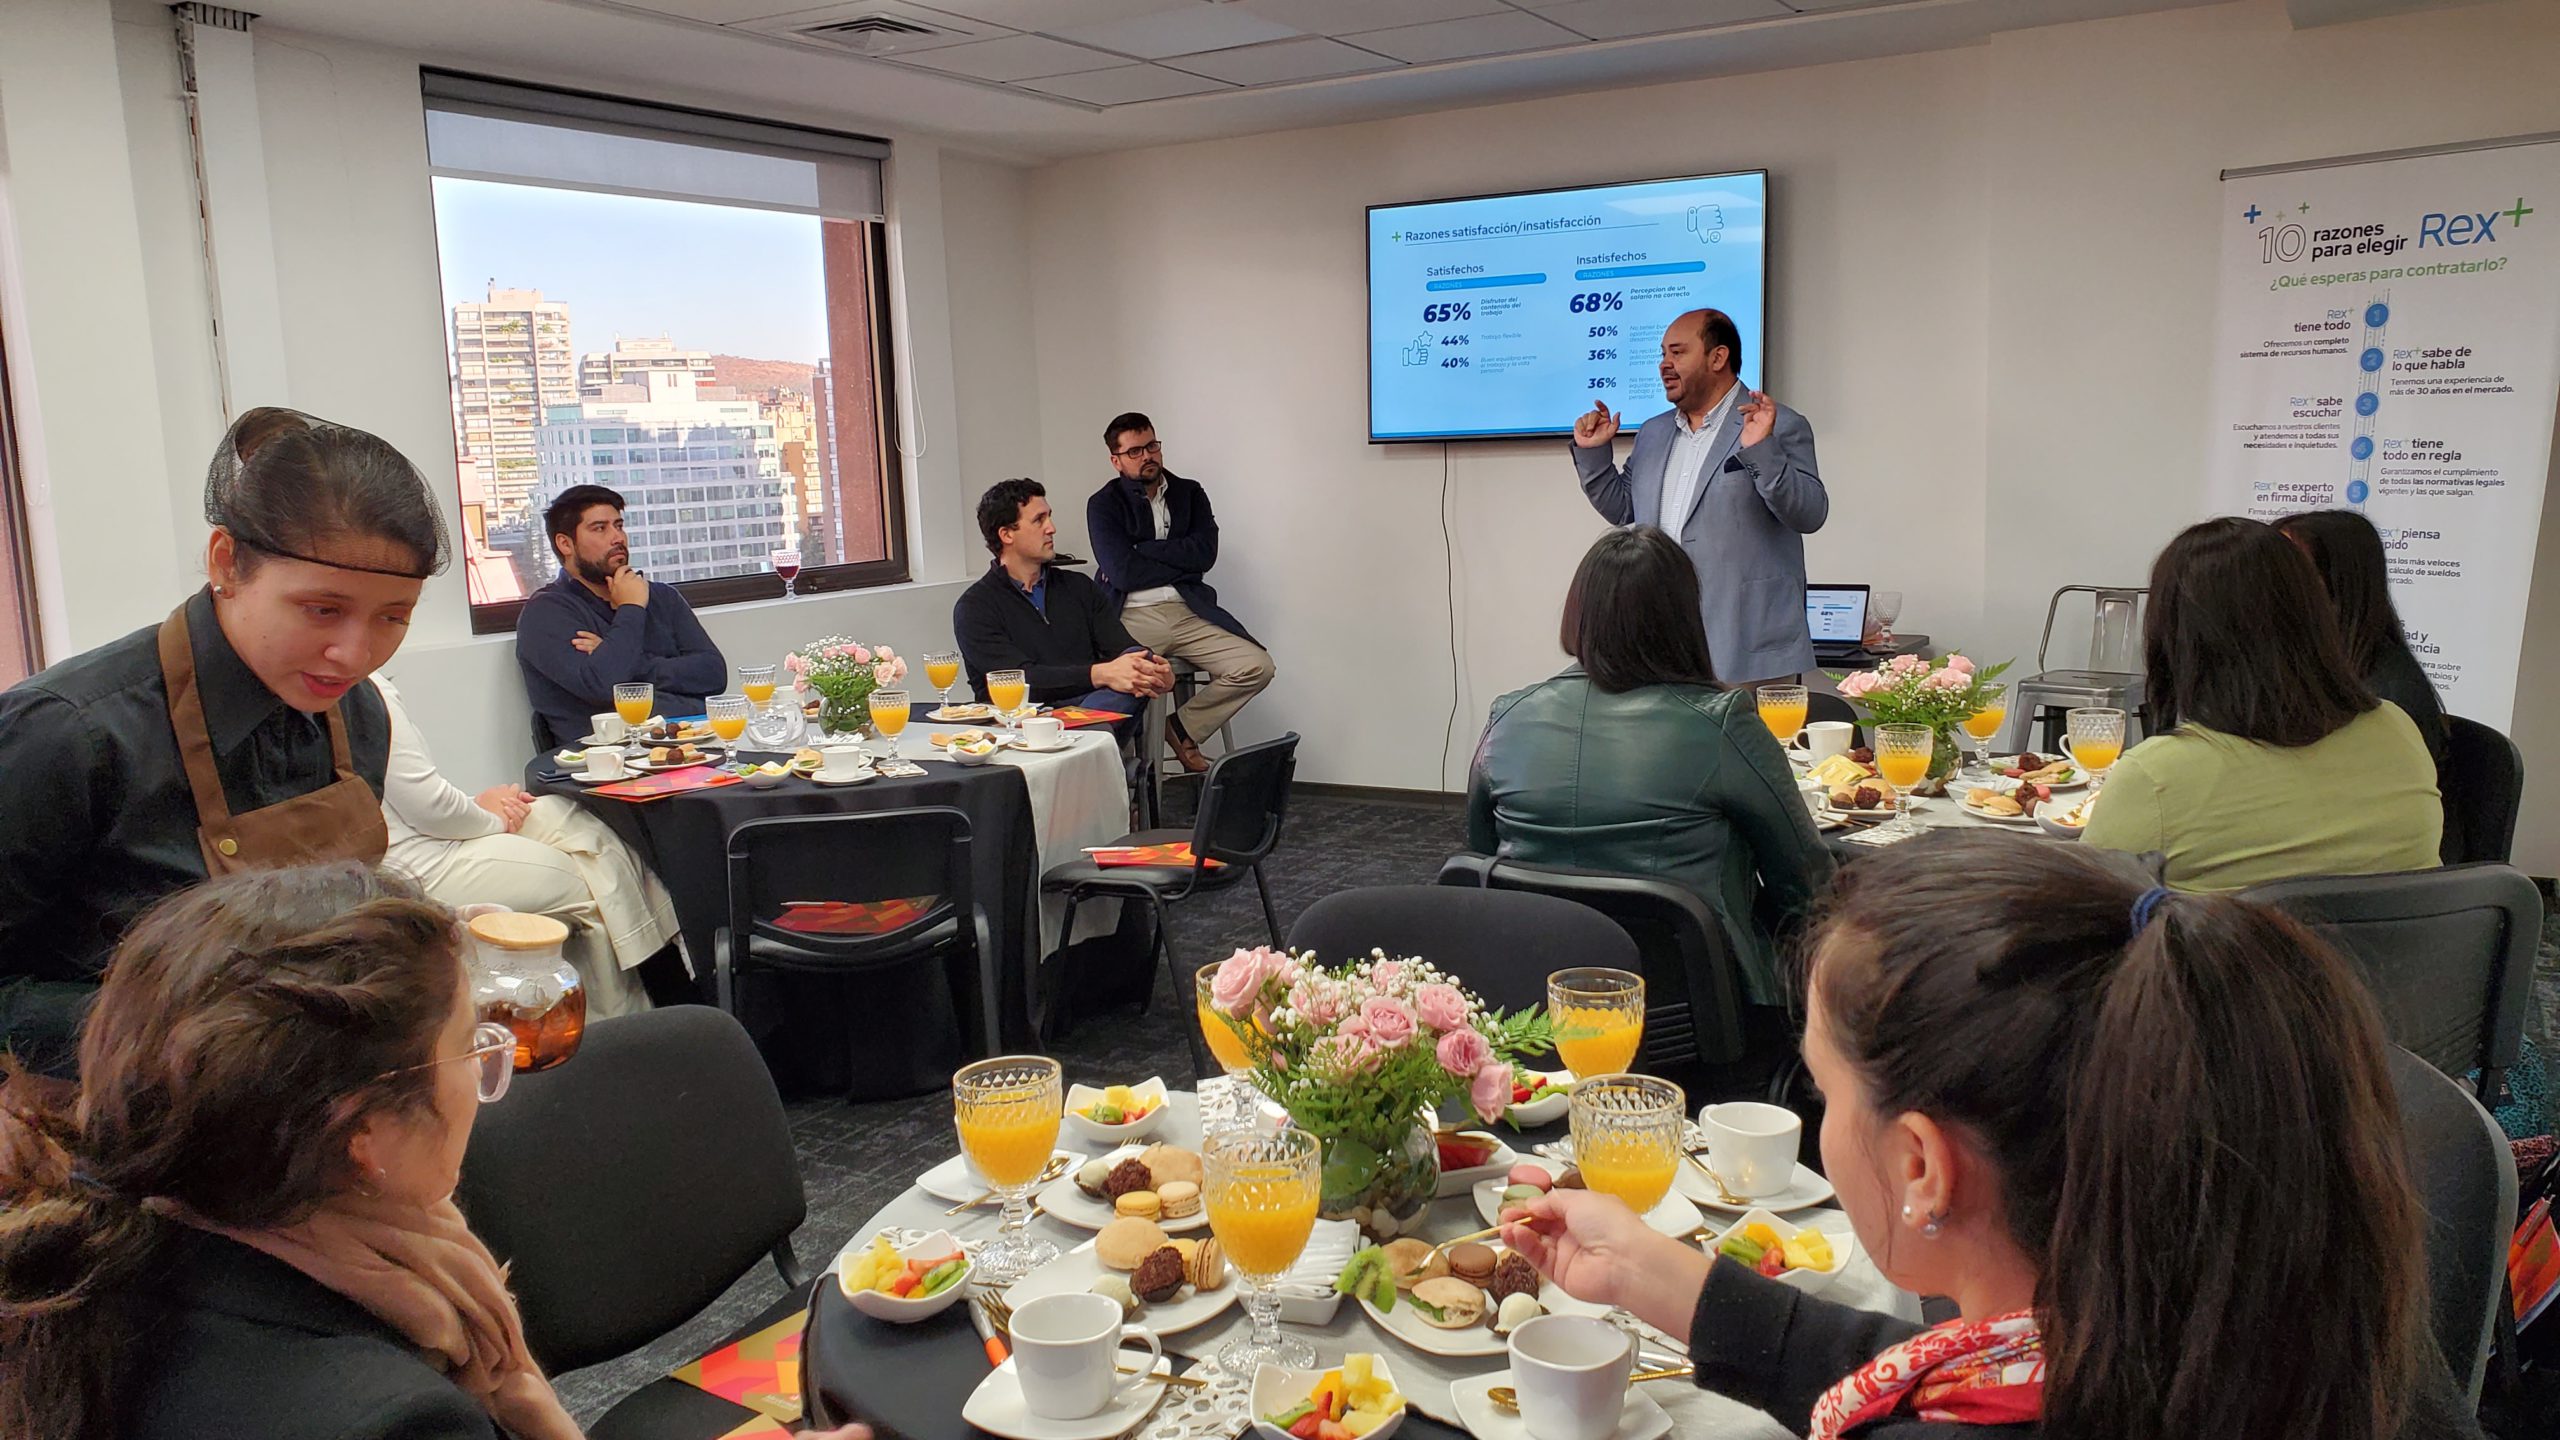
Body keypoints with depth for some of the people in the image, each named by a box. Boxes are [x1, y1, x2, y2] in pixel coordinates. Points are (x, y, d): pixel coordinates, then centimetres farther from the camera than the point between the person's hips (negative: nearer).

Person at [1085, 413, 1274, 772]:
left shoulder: (1189, 493, 17)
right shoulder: (1104, 504, 7)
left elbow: (1205, 553, 1)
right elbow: (1122, 573, -7)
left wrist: (1142, 550, -2)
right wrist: (1181, 560, 0)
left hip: (1189, 613, 4)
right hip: (1133, 617, -4)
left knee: (1257, 667, -16)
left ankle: (1183, 729, 5)